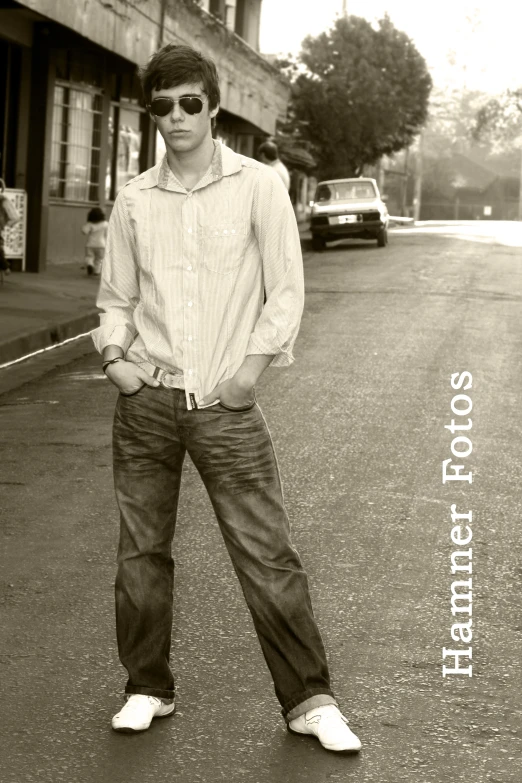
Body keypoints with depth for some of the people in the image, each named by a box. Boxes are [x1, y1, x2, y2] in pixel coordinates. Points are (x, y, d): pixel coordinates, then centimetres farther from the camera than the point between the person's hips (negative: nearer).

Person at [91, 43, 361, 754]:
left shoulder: (258, 186, 0)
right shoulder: (134, 200, 8)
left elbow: (286, 290, 0)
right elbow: (116, 297, 15)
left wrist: (254, 362, -10)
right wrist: (114, 354, -3)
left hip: (226, 403, -3)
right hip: (146, 400, 3)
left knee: (268, 554, -2)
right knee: (141, 552, 8)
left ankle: (309, 700, 9)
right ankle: (148, 688, 24)